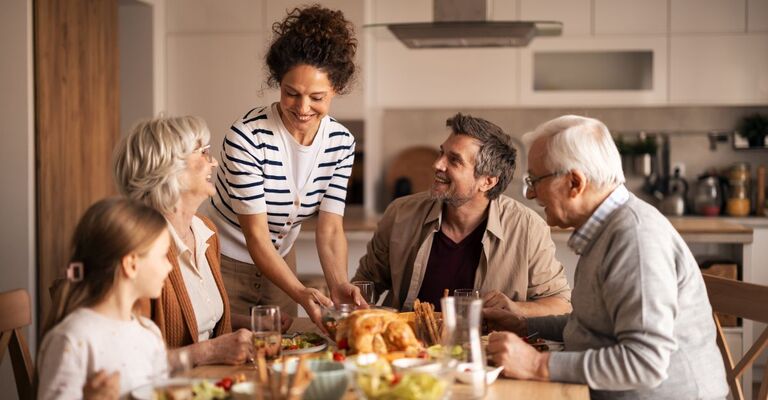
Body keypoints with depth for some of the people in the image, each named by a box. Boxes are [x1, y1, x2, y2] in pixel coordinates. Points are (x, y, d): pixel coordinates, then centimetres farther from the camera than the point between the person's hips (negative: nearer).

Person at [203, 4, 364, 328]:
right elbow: (256, 236, -27)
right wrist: (302, 295, -40)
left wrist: (339, 285, -31)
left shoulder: (341, 143, -11)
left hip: (280, 264, 5)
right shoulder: (246, 137, -27)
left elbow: (330, 229, -12)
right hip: (224, 264, -5)